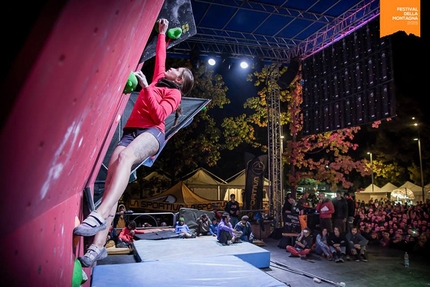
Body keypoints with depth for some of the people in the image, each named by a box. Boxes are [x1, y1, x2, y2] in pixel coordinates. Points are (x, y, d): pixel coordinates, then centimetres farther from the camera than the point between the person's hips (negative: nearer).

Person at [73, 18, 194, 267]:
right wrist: (162, 34, 49)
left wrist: (146, 87, -9)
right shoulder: (159, 79, 29)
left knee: (124, 157, -40)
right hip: (131, 132, 6)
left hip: (152, 133, -6)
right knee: (112, 179, -18)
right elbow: (160, 57, 45)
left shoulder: (174, 93, 10)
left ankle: (100, 215, -53)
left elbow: (159, 115, -8)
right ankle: (98, 246, -28)